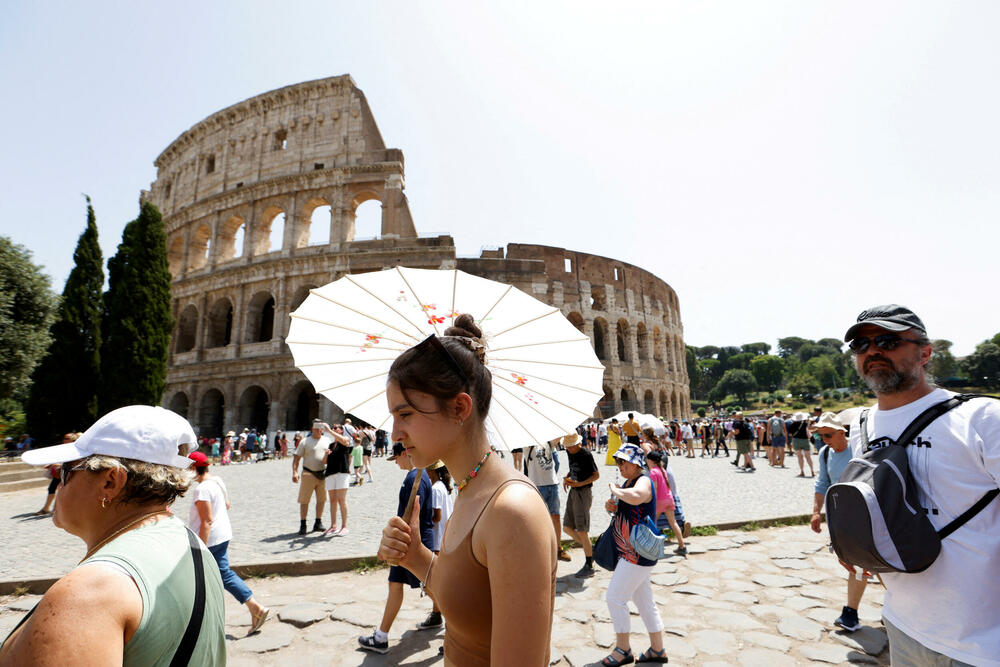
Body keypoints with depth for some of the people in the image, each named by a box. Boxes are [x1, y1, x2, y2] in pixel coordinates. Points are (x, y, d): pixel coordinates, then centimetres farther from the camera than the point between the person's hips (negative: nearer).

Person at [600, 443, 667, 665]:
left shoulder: (643, 481, -20)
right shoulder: (627, 483, 10)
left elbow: (635, 497, -45)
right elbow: (619, 508, 21)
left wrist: (615, 490, -28)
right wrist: (610, 505, -2)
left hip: (638, 554, -9)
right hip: (632, 553, 9)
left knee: (615, 598, -1)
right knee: (645, 602, 18)